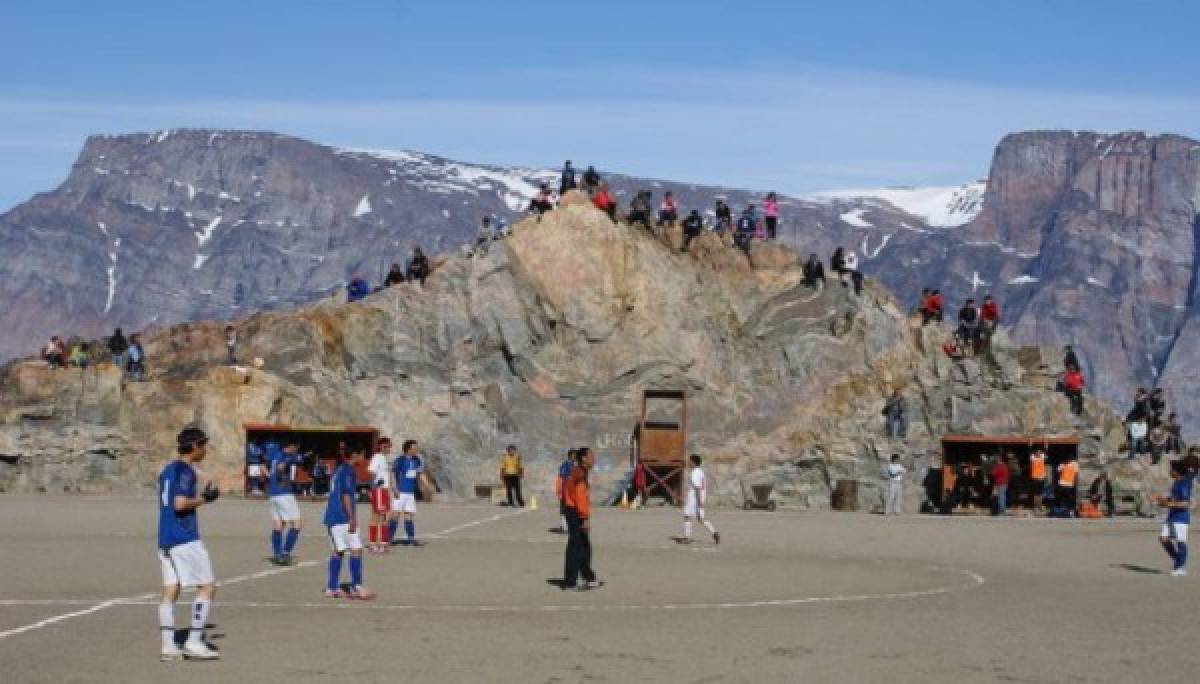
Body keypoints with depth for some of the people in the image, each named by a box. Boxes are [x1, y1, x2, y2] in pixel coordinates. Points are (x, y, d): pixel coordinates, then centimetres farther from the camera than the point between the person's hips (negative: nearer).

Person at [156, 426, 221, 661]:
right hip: (185, 539, -9)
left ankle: (168, 646, 1)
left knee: (170, 592, 5)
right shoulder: (185, 471, -11)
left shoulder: (168, 470, 17)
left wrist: (201, 496, 18)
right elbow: (180, 504, -20)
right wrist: (203, 499, -6)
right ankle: (194, 641, -4)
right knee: (207, 586, -1)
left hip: (165, 539, 9)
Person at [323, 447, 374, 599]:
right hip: (343, 517, -9)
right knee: (356, 549, -7)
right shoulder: (348, 471, -10)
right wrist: (352, 518, -19)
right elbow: (346, 495, -18)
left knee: (339, 551, 11)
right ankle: (357, 587, -9)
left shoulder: (339, 470, 18)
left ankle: (332, 588, 10)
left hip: (332, 517, 9)